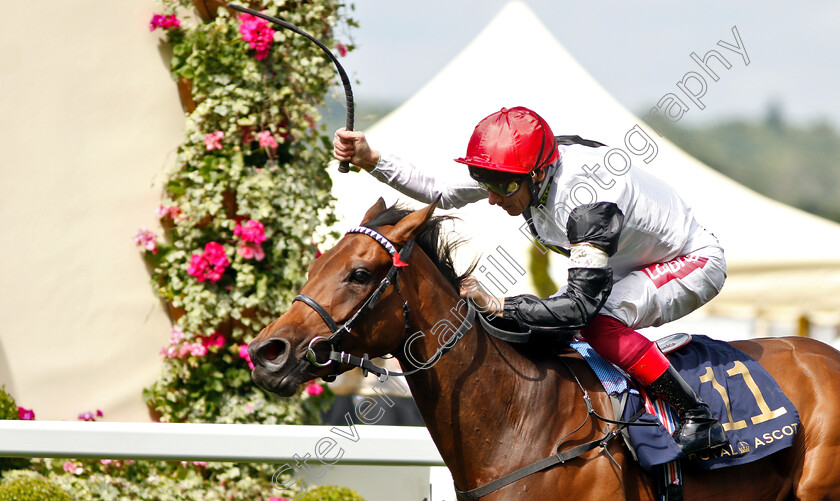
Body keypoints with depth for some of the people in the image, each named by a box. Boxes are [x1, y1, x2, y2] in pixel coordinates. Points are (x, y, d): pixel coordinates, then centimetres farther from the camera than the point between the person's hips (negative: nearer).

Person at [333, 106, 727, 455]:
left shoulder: (589, 198, -39)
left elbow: (581, 304, -40)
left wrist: (494, 305, -41)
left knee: (598, 322, -32)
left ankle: (698, 418, -23)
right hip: (628, 268, 9)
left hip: (694, 263, -9)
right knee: (540, 330, 0)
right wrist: (371, 161, -17)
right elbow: (442, 192, -6)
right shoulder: (522, 169, -15)